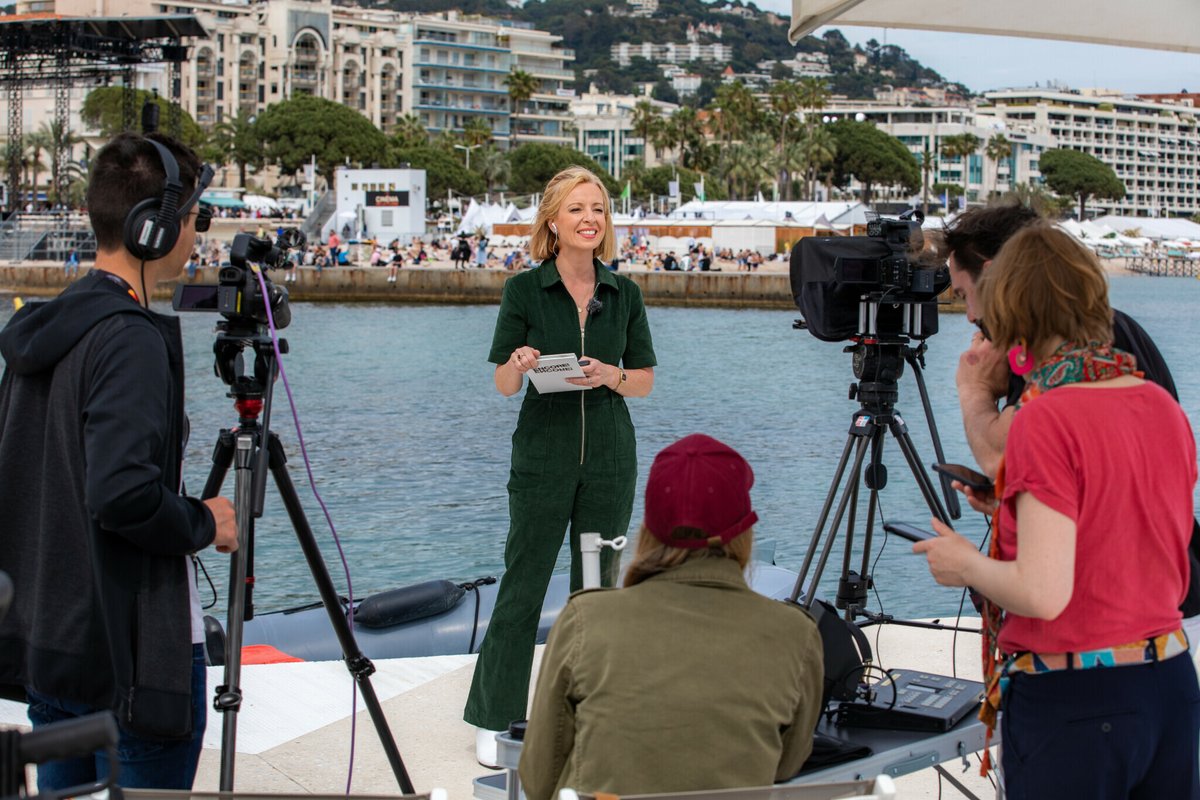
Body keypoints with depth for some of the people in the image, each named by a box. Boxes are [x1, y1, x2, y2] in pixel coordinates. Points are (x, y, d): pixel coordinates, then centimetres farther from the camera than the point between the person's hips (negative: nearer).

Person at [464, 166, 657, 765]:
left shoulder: (624, 293, 5)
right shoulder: (524, 290, -3)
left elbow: (646, 380, 8)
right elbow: (503, 384, -2)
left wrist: (610, 375, -12)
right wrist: (520, 364, -24)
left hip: (610, 457, 3)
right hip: (543, 457, -3)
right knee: (522, 587, 0)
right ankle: (494, 720, 9)